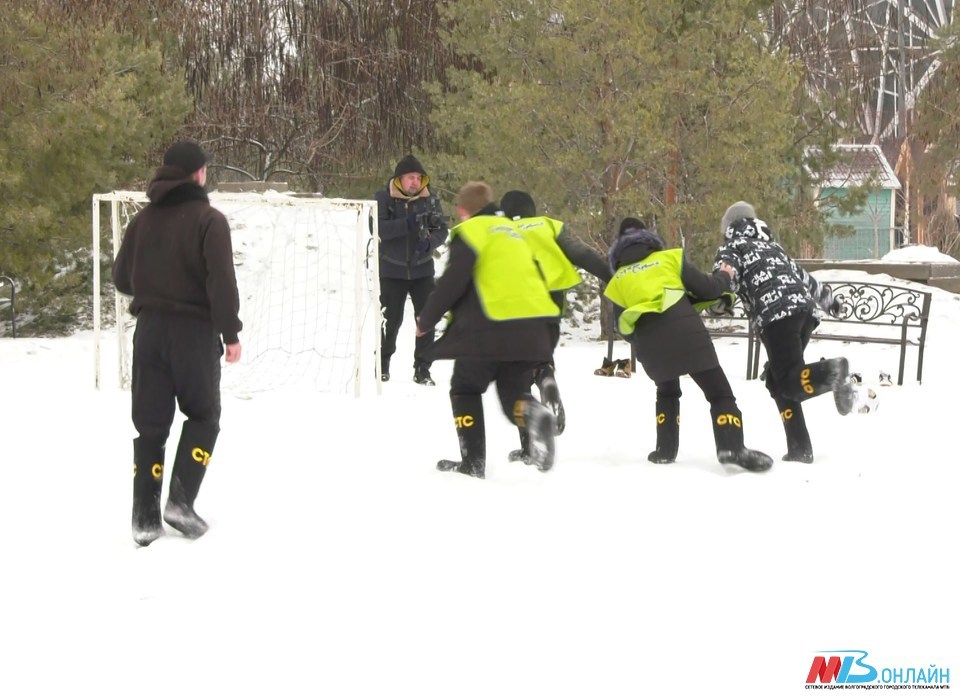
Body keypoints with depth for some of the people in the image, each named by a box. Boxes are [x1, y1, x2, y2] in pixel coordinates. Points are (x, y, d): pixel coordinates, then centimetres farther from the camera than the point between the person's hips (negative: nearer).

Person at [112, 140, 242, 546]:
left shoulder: (143, 220, 6)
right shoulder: (208, 220, -10)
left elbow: (122, 278, 12)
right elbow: (222, 282, -16)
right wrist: (230, 332, -7)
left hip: (149, 330, 4)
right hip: (195, 330, -4)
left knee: (150, 423, 8)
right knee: (203, 416, 12)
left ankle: (145, 517, 2)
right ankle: (181, 500, -2)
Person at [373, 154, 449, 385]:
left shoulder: (430, 199, -3)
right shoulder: (384, 198, -9)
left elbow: (441, 229, -2)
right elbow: (377, 227, -20)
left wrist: (429, 242, -23)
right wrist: (407, 225, -31)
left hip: (422, 269, 2)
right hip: (392, 269, -2)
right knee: (391, 319, 6)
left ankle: (422, 368, 8)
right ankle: (382, 364, 27)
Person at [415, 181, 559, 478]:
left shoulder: (470, 231, 0)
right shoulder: (511, 230, 24)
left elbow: (452, 283, -8)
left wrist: (426, 321, 3)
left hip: (491, 328, -6)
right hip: (532, 327, 6)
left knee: (465, 389, 11)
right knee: (514, 392, 14)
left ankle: (473, 461, 4)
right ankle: (534, 413, -22)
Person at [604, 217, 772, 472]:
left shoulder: (617, 281, 22)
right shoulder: (670, 258, 17)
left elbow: (624, 328, 18)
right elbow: (705, 288, 12)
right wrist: (724, 279, 33)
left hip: (649, 344, 3)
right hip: (684, 331, -3)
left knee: (667, 390, 29)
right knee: (718, 390, -1)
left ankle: (665, 449, 21)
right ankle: (732, 446, -19)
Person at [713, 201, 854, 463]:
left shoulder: (732, 247, 18)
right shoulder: (773, 246, 34)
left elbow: (726, 272, -5)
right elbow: (804, 277, 44)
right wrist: (827, 298, 59)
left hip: (777, 314, -6)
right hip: (806, 310, 6)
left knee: (788, 380, -12)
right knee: (777, 379, 14)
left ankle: (831, 372, -42)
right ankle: (800, 448, 3)